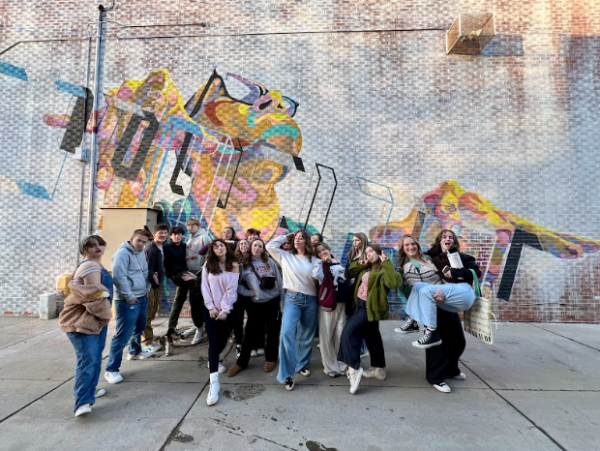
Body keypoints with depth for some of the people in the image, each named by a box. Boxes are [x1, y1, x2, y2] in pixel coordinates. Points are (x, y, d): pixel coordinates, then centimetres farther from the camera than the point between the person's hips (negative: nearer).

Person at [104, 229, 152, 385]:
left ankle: (135, 352, 45)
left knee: (139, 328, 24)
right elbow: (119, 276, -23)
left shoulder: (142, 253, 11)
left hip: (142, 298, 9)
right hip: (128, 301, -9)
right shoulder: (123, 253, -17)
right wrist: (129, 296, -20)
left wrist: (147, 288, 12)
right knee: (123, 335, -6)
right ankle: (111, 369, 4)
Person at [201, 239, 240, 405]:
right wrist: (211, 307, -8)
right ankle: (214, 382, -10)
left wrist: (224, 309, -13)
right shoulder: (207, 265, 0)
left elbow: (231, 290, -8)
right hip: (211, 308, 0)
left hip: (227, 309, 1)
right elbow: (205, 287, -2)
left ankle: (213, 360, 43)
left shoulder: (234, 266, -3)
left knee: (222, 340, 10)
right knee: (213, 341, -8)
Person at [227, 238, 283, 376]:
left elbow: (279, 281, 4)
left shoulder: (270, 261, 1)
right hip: (255, 303, -1)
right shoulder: (244, 264, -1)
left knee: (273, 331, 12)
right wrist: (247, 292, -6)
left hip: (273, 301, 1)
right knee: (250, 332, 6)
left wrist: (282, 300, 3)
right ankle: (242, 361, 23)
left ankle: (271, 358, 29)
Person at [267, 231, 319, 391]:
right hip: (292, 299, -2)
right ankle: (287, 374, -7)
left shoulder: (314, 260, 6)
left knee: (307, 335, 13)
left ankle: (302, 364, 36)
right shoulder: (285, 256, 6)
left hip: (311, 300, 2)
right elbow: (270, 246, 1)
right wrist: (286, 237, 6)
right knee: (286, 333, -17)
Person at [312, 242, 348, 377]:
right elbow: (317, 275, -23)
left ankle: (341, 365, 22)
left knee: (341, 334, 8)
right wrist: (320, 261, -9)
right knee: (327, 335, 0)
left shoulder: (339, 264, 15)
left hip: (341, 302, 4)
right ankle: (330, 366, 15)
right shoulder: (321, 265, 1)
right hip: (327, 303, -4)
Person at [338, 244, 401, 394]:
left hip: (371, 308, -9)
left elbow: (395, 282, -35)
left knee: (349, 332, -16)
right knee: (372, 336, 19)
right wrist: (362, 262, 3)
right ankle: (379, 369, 35)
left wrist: (386, 263, -28)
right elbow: (350, 270, 18)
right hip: (362, 305, 10)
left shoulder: (383, 270, -16)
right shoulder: (367, 268, 9)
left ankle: (354, 369, -11)